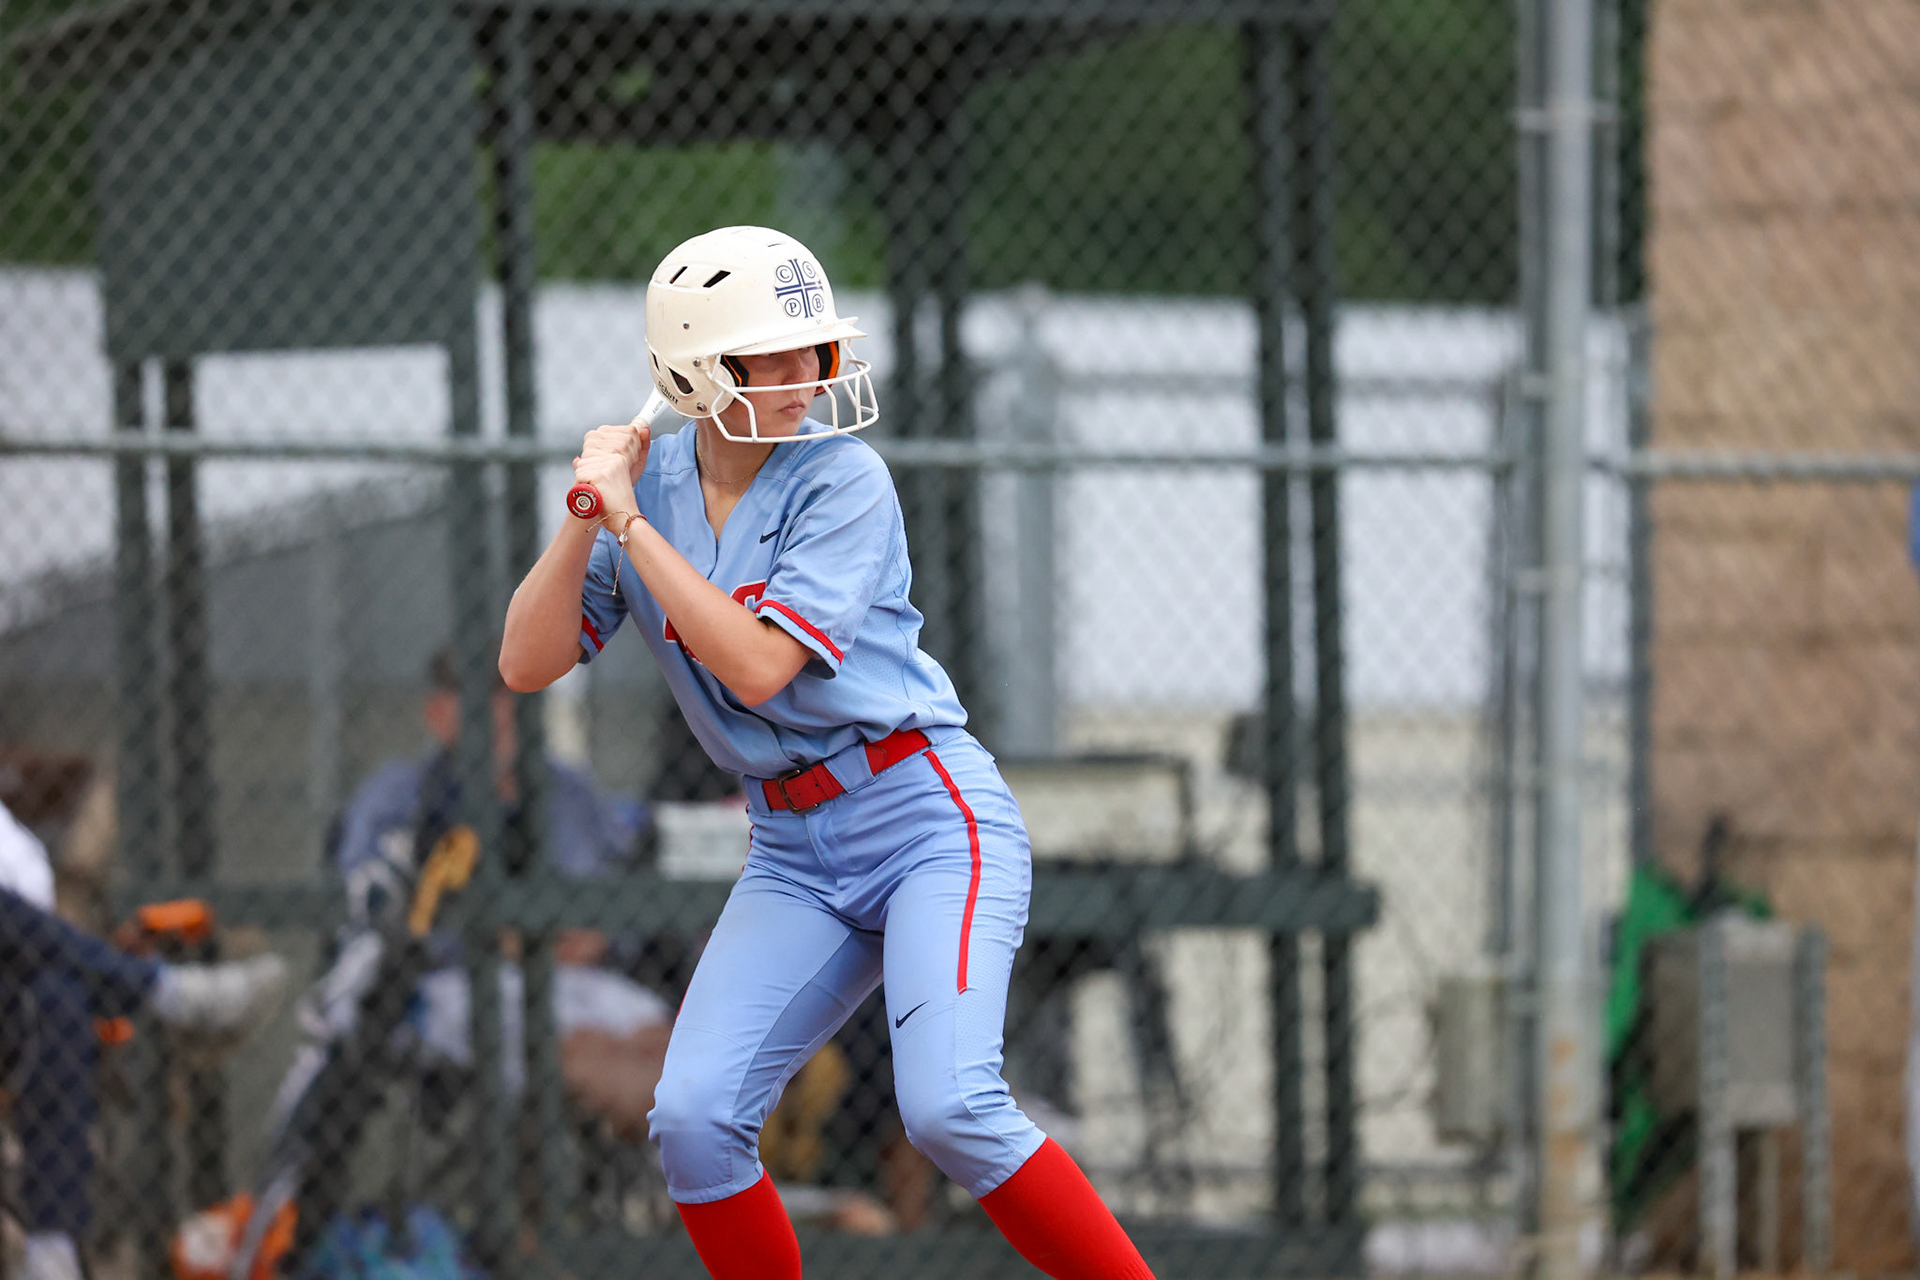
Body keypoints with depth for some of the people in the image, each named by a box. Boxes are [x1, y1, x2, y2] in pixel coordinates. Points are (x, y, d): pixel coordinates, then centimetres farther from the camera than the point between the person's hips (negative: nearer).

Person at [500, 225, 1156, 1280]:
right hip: (793, 853, 5)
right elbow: (527, 665, 0)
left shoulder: (843, 481, -12)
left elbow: (757, 667, -22)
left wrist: (631, 523, -20)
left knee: (947, 1107, -24)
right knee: (693, 1119, -9)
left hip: (931, 817, -5)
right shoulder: (650, 481, 4)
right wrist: (586, 517, -12)